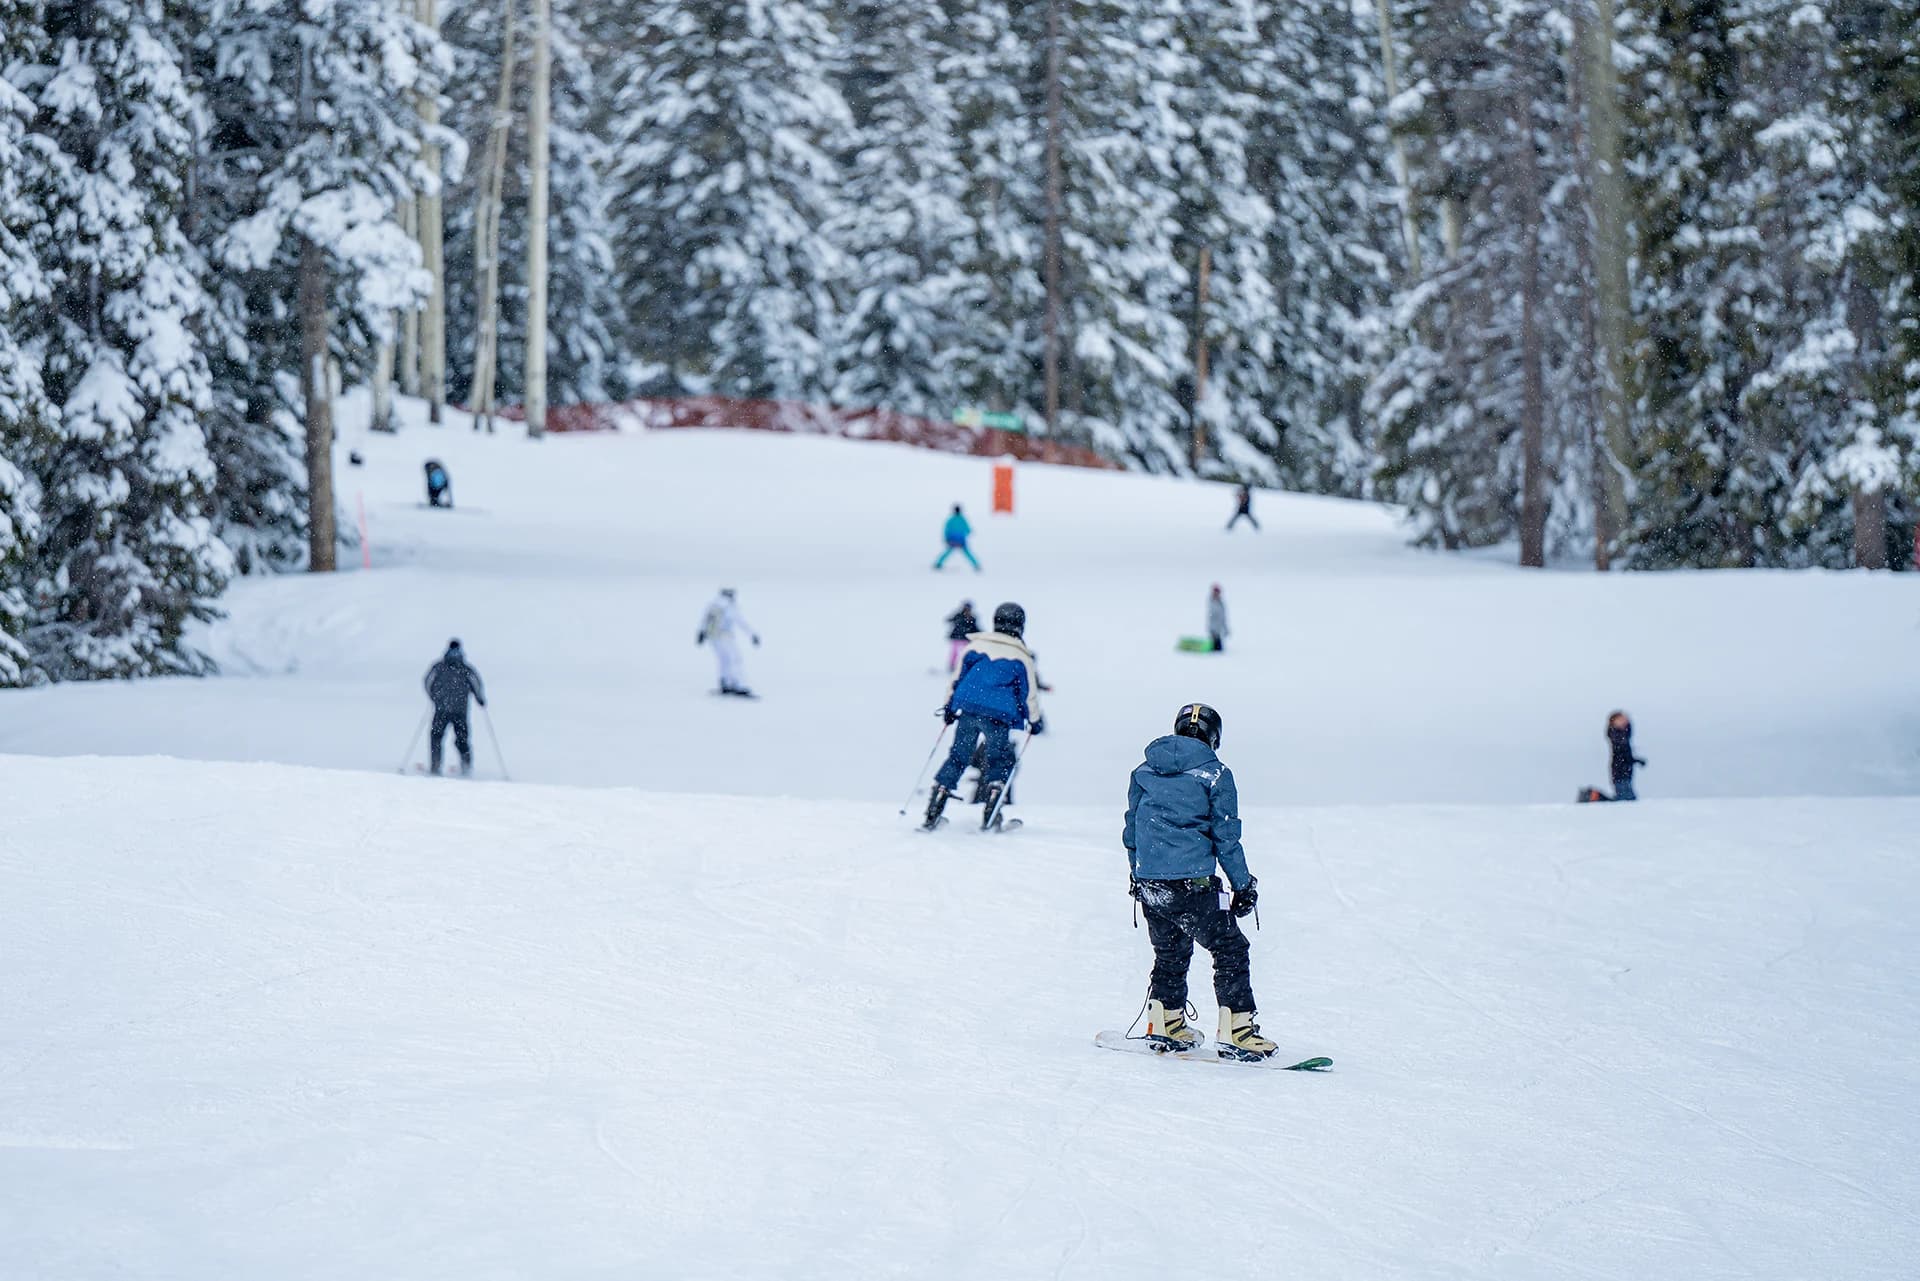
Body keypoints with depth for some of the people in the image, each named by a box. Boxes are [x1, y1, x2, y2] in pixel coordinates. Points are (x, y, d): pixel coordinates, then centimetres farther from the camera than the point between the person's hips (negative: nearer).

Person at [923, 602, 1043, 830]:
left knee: (957, 757, 11)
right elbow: (1029, 693, 6)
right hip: (999, 716, -2)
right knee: (1000, 760, 12)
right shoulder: (1021, 657, 1)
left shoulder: (975, 646, 7)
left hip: (967, 709, 2)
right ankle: (990, 812, -1)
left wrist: (949, 707, 22)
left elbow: (956, 678, 12)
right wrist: (1035, 720, 19)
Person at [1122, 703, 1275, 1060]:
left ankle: (1165, 1024, 22)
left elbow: (1131, 830, 17)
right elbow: (1226, 836, -5)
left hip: (1149, 882, 5)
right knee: (1230, 950, 3)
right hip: (1193, 881, -5)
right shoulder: (1215, 775, -4)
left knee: (1170, 952, 23)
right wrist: (1244, 885, 2)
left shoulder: (1144, 772, 10)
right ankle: (1235, 1031, -3)